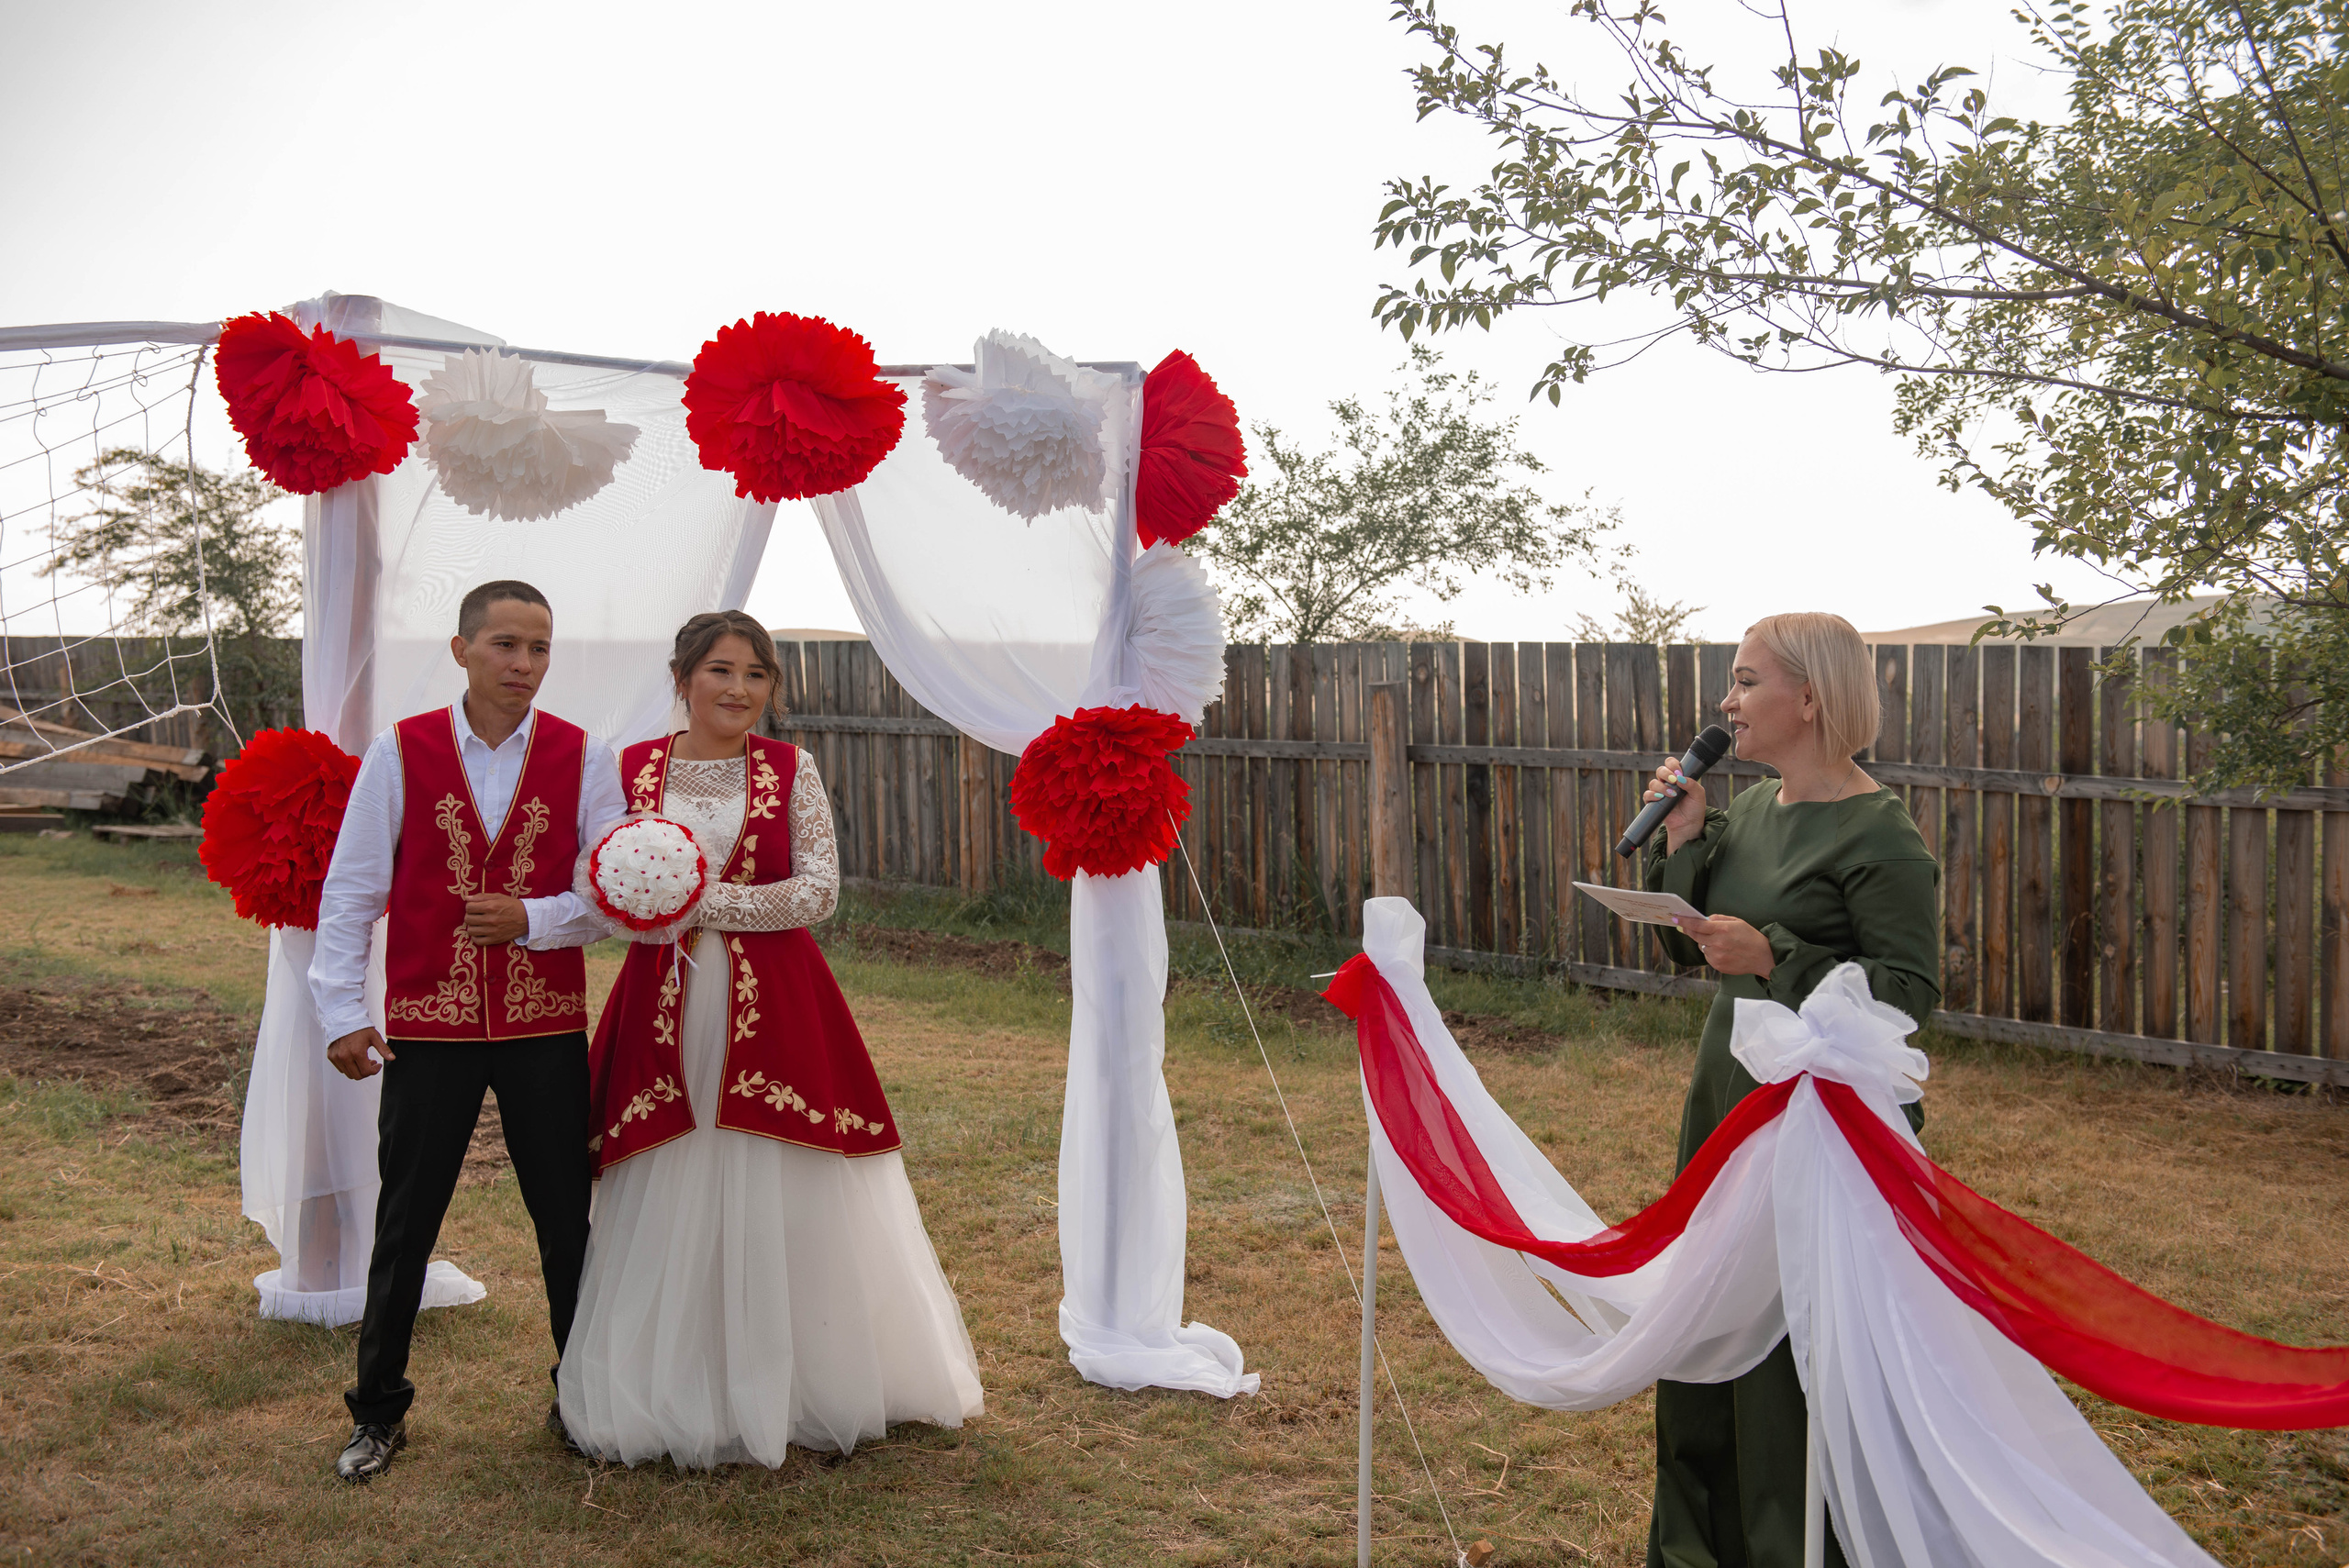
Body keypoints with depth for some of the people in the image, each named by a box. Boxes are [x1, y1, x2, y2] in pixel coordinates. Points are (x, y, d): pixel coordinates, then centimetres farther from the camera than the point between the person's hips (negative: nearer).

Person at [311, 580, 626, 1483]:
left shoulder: (581, 757, -1)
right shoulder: (400, 752, -2)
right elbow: (349, 890, 0)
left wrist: (533, 918, -15)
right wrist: (342, 1012, -4)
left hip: (547, 1028, 1)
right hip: (428, 1028, -1)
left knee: (567, 1221, 10)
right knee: (405, 1224, 8)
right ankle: (379, 1410, 25)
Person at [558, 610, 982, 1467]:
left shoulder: (790, 769, 3)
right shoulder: (629, 769, 6)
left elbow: (819, 890, -5)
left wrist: (704, 901, -13)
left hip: (776, 1012, -1)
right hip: (667, 1014, 1)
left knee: (782, 1202, 3)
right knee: (671, 1206, 4)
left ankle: (795, 1390, 19)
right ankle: (682, 1395, 20)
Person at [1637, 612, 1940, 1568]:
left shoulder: (1879, 834, -16)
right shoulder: (1751, 809, 8)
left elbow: (1911, 990, -18)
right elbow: (1689, 948, 12)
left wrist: (1775, 958, -26)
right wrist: (1682, 842, -2)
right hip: (1730, 1094, 9)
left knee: (1802, 1351, 1)